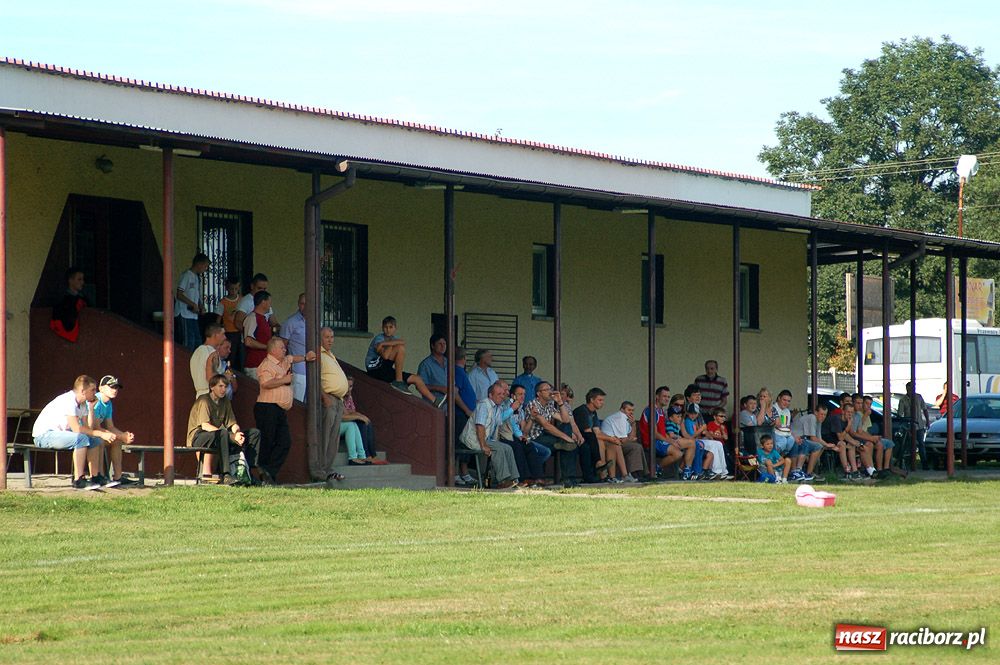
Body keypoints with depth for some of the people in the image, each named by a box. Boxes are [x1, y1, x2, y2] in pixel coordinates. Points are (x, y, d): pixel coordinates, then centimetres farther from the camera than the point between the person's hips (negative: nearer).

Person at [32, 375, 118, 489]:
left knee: (95, 440, 2)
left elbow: (87, 428, 0)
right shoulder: (68, 401, -24)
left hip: (59, 433, 10)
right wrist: (100, 434, -27)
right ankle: (78, 480, -29)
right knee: (81, 439, -30)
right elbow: (76, 429, -30)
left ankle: (95, 477, 4)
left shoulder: (83, 404, 6)